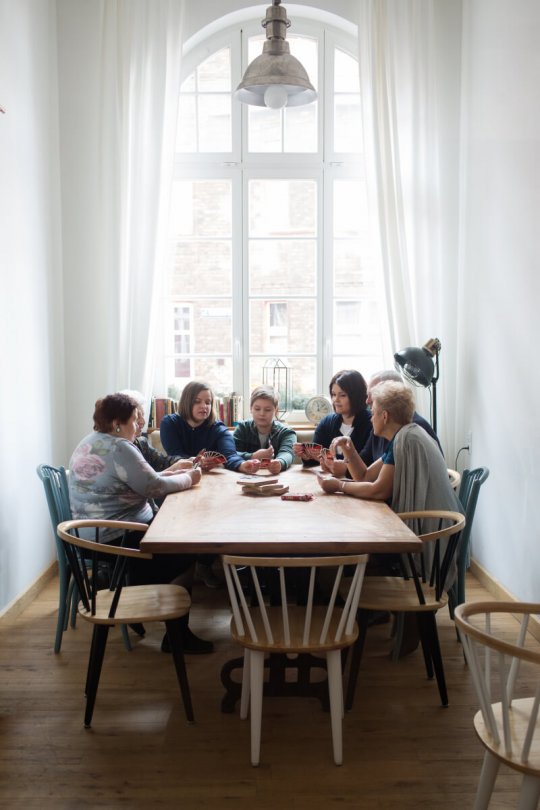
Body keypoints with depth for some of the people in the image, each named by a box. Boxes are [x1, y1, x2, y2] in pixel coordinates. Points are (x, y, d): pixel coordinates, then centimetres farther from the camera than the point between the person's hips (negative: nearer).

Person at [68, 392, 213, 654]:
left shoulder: (89, 442, 12)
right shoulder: (118, 448, -20)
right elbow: (153, 487, -18)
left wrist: (164, 475, 9)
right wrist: (187, 478, -3)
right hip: (119, 539, -10)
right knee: (186, 552, 0)